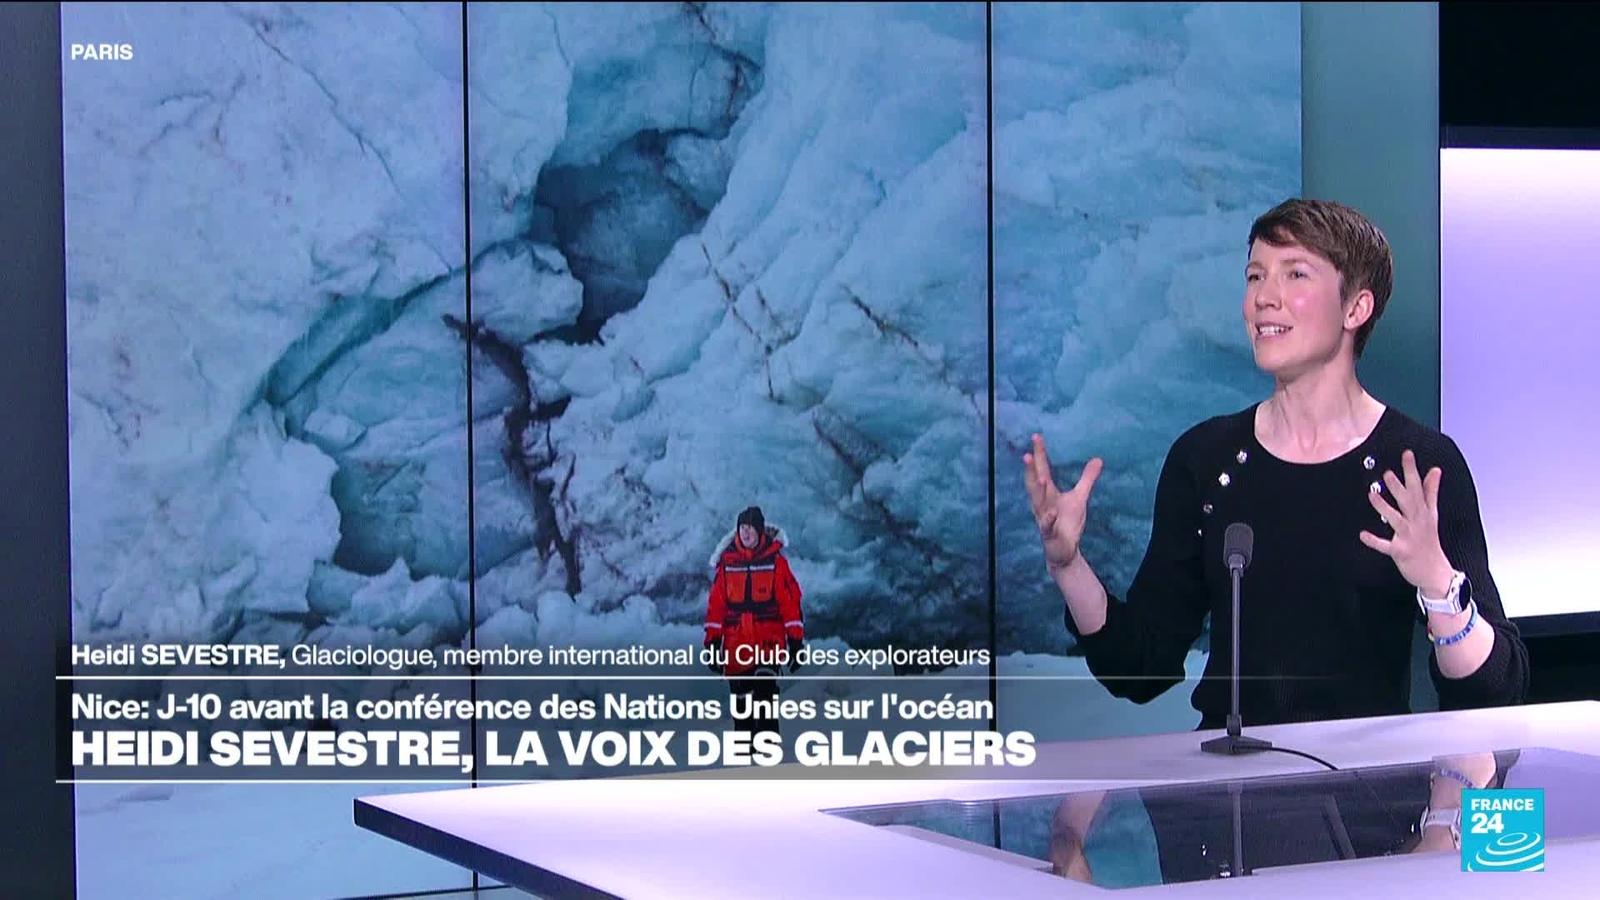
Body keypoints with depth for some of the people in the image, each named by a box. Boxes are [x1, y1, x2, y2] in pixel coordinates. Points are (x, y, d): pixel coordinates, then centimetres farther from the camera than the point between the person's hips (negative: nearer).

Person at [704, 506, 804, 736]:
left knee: (765, 690, -22)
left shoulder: (775, 560, 1)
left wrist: (796, 639, -4)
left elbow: (790, 599, 1)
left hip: (768, 639, -3)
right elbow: (716, 603, 11)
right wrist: (712, 640, 7)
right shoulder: (727, 561, 8)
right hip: (736, 643, 3)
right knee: (740, 700, 6)